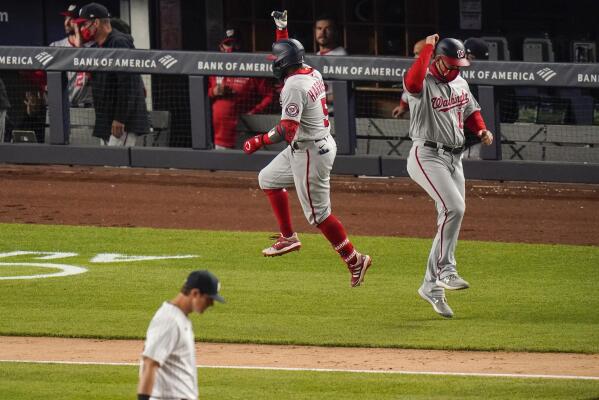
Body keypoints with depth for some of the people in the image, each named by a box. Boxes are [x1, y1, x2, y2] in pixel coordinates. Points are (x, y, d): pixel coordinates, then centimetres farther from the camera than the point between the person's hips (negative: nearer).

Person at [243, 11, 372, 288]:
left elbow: (288, 129, -29)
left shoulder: (293, 86, -23)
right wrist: (281, 27, 23)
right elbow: (286, 52, 28)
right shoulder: (311, 72, 5)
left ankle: (354, 260, -1)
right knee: (268, 179, 23)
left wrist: (259, 141, -21)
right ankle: (288, 238, 27)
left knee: (318, 213, -5)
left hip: (310, 152, -10)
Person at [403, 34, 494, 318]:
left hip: (454, 159, 8)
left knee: (450, 218, 5)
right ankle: (446, 269, -18)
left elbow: (471, 112, 27)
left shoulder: (460, 84, 11)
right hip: (427, 156, -8)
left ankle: (432, 286, 10)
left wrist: (481, 130, 6)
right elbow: (412, 82, -38)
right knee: (454, 208, -25)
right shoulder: (424, 83, -13)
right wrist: (427, 48, -30)